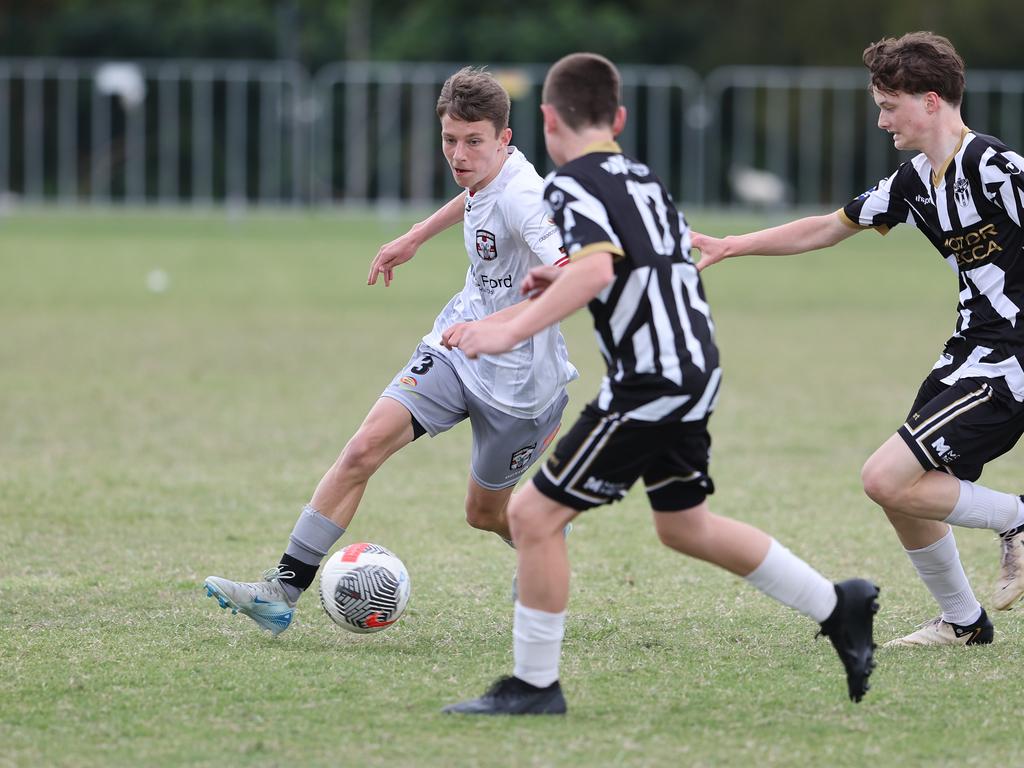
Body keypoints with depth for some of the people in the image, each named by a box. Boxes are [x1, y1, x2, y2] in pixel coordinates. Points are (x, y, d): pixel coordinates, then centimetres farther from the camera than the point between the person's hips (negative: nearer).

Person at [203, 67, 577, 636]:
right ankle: (282, 591, -12)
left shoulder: (521, 198, -27)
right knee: (364, 448, -11)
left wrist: (491, 326, -47)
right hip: (454, 351, 7)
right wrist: (415, 237, 30)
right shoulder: (484, 175, -2)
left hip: (516, 378, -7)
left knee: (484, 512, 11)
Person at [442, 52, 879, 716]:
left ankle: (534, 685, 1)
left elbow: (597, 268, -28)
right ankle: (839, 607, 33)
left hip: (650, 382, -9)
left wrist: (514, 331, -30)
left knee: (534, 516, -3)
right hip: (697, 369, 9)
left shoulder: (574, 184, -11)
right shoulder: (641, 177, 17)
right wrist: (566, 283, 26)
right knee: (684, 525, 26)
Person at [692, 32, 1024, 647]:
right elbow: (824, 229, 22)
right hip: (970, 352, 9)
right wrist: (729, 247, 22)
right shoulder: (915, 181, 10)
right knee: (906, 489, 9)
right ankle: (963, 621, 24)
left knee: (888, 478, -15)